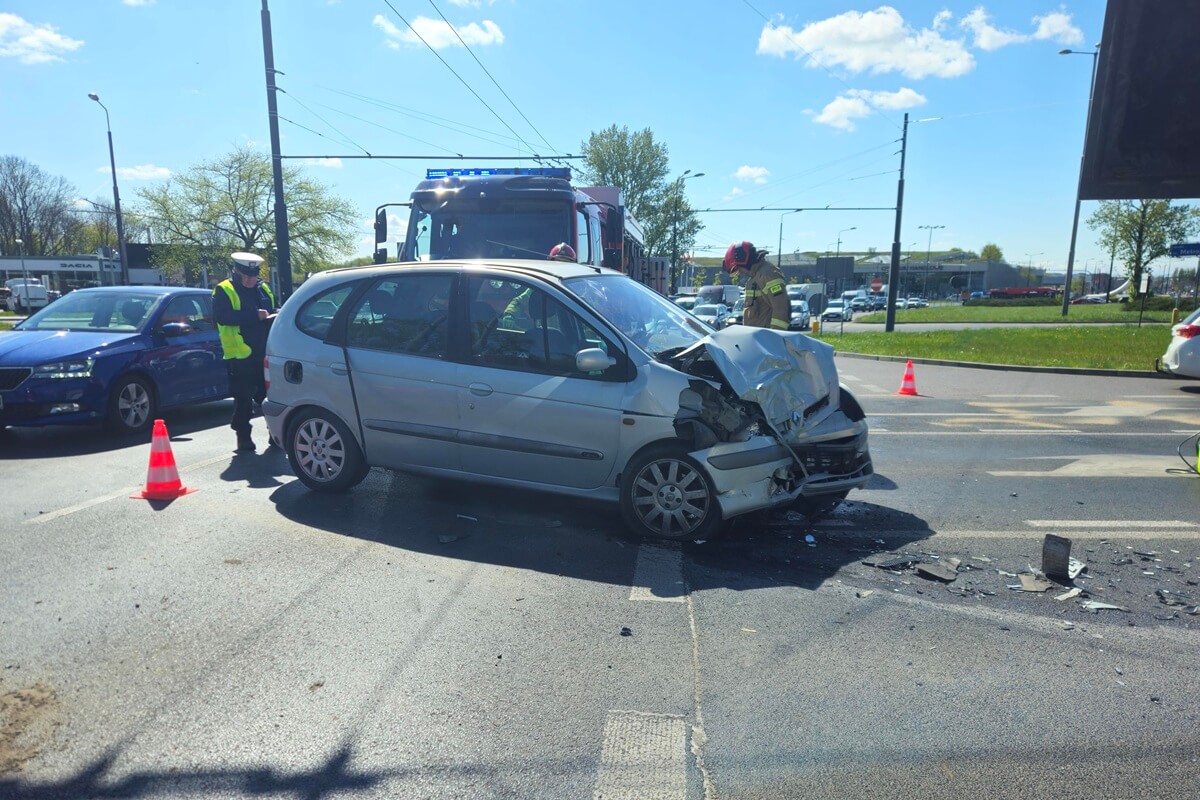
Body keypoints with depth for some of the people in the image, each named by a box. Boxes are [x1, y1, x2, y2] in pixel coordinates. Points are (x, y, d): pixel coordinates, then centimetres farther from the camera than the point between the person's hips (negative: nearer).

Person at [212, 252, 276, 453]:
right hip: (241, 356, -5)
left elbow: (273, 312, 25)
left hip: (266, 354, 5)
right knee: (243, 399, 1)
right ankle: (243, 437, 12)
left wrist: (274, 317, 0)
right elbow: (221, 316, -18)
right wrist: (254, 316, -22)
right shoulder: (224, 291, -2)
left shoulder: (264, 289, 16)